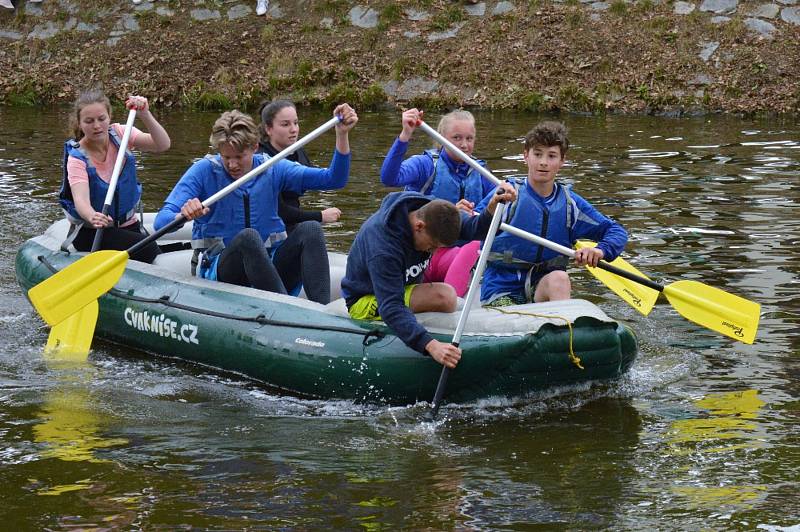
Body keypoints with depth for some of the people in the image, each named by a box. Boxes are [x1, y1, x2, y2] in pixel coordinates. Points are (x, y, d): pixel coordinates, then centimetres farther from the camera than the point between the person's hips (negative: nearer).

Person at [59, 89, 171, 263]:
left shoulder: (119, 134, -6)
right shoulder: (77, 158, -17)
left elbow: (163, 145, -17)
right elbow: (80, 199, -33)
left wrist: (145, 115, -34)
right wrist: (92, 217, -57)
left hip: (128, 225, 4)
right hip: (91, 232, -4)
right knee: (149, 251, -25)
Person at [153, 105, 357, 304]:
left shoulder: (272, 169, 6)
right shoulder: (204, 171, -3)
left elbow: (334, 179, 2)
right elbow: (161, 221, -11)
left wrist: (341, 133, -11)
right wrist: (183, 216, -34)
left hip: (270, 265, 3)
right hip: (219, 271, -3)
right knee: (248, 236, -35)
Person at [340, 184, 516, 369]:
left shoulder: (434, 211, -14)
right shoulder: (382, 249, -36)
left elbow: (475, 228, -17)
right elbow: (391, 309, -41)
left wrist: (492, 208, -41)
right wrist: (431, 345, -53)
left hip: (404, 288, 8)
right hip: (364, 303, -8)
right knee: (443, 296, -30)